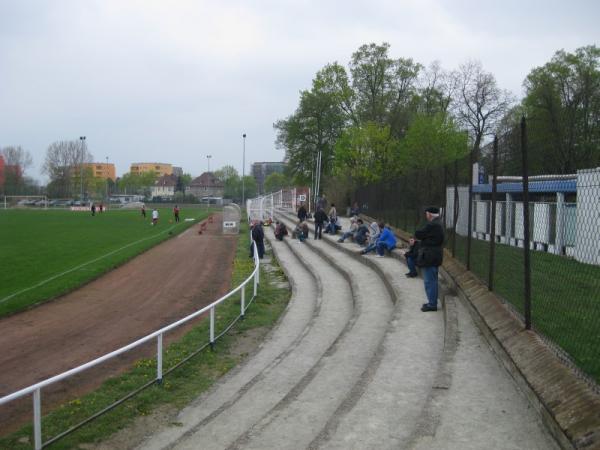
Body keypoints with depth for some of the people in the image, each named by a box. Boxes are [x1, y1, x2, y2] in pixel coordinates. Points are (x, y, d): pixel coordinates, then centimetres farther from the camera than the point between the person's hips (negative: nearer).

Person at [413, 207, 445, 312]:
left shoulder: (432, 225, -20)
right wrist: (416, 240, 12)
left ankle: (432, 304, 1)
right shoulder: (438, 224, 13)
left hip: (429, 257, -11)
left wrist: (415, 239, 5)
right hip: (435, 256, 11)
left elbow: (418, 234, -16)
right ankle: (432, 302, 26)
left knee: (429, 281, -4)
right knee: (432, 280, 17)